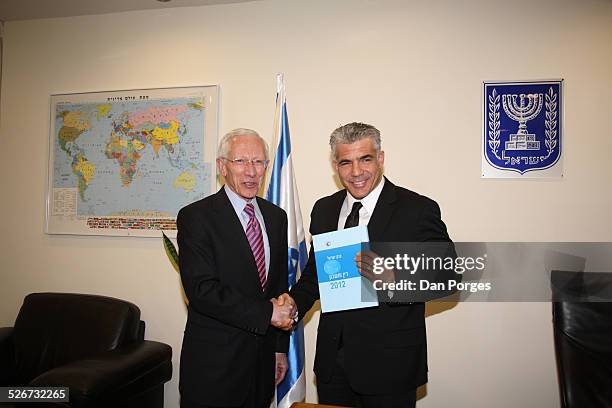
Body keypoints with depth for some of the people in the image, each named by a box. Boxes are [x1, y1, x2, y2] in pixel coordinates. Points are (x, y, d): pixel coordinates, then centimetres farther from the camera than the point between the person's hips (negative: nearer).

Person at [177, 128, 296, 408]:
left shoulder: (276, 216, 7)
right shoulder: (195, 217, -11)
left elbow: (280, 285, 11)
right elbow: (201, 290, -20)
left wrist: (280, 348, 11)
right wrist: (266, 312, -19)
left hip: (263, 358, 5)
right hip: (214, 363, -5)